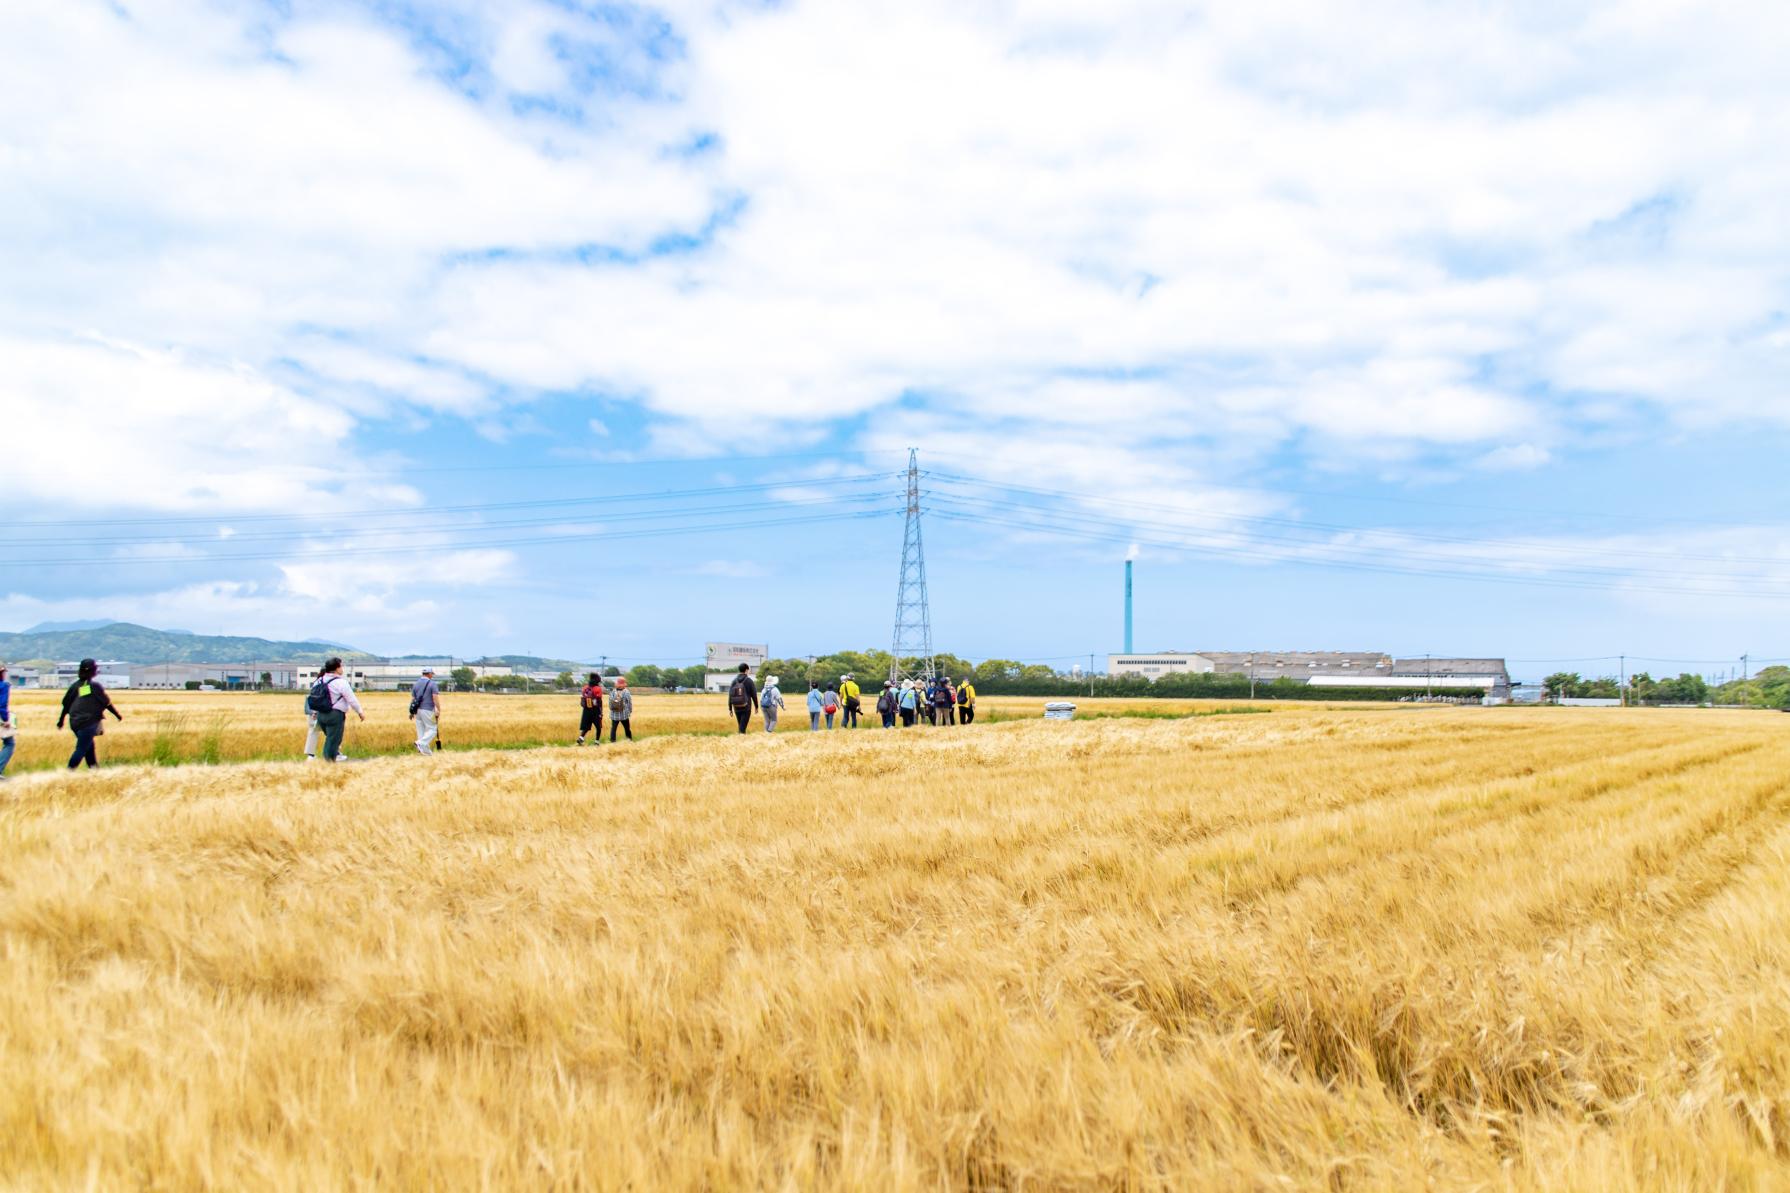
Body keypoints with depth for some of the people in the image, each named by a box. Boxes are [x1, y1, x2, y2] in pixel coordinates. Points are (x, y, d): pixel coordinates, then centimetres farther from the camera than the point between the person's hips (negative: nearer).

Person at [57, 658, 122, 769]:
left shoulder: (74, 686, 6)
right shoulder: (95, 685, -10)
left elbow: (66, 704, 11)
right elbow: (107, 703, -4)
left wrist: (61, 720, 22)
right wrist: (118, 714, 9)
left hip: (75, 722, 6)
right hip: (89, 722, -6)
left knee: (89, 747, 20)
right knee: (81, 749, -3)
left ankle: (94, 767, 26)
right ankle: (70, 770, -8)